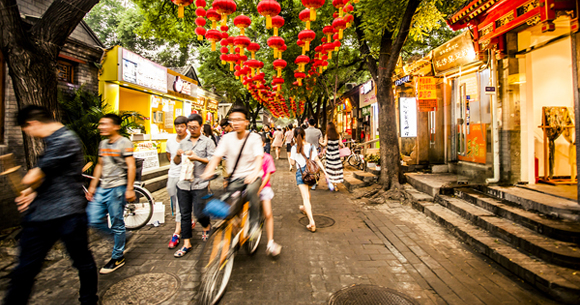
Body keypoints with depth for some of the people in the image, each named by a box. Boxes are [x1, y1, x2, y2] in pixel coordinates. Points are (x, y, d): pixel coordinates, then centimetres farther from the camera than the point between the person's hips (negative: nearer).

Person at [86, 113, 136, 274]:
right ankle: (119, 237, 30)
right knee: (94, 220, 6)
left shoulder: (124, 143, -10)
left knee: (117, 224, 2)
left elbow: (131, 166, -14)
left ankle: (118, 258, 18)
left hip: (117, 188, -8)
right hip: (102, 188, 8)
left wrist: (129, 189, -17)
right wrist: (92, 186, 16)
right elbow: (100, 165, 19)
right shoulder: (103, 143, 14)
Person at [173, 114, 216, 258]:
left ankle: (206, 226, 32)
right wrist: (178, 155, -5)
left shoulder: (207, 142, 1)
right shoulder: (183, 142, 15)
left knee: (199, 212, -2)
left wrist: (197, 158, -19)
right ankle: (186, 244, 22)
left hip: (200, 184, -4)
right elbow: (176, 162, 16)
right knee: (185, 214, 9)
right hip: (183, 183, 5)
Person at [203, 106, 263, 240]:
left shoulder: (254, 137, -7)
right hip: (235, 178, 3)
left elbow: (259, 157, -21)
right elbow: (217, 156, -10)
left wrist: (256, 172, -42)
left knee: (251, 190, -33)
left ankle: (255, 223, -12)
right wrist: (209, 171, -30)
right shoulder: (227, 138, 0)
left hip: (251, 175, -3)